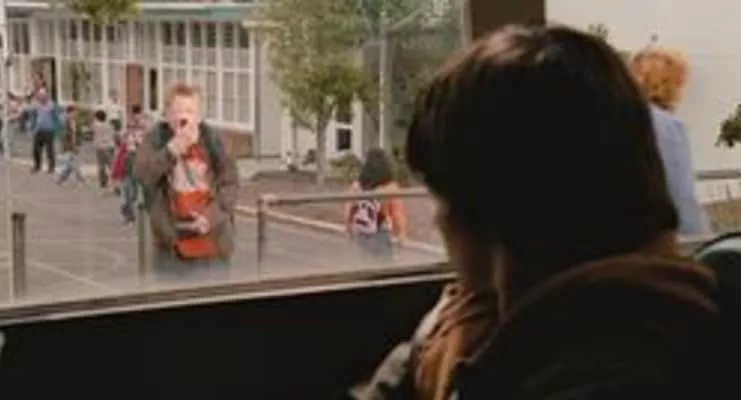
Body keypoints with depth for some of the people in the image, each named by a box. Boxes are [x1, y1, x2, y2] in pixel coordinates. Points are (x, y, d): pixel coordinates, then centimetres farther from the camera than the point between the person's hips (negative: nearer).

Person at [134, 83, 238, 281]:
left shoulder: (211, 139, -2)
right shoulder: (156, 139, -3)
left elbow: (230, 181, -1)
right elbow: (141, 174, -17)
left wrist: (212, 215, -15)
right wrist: (174, 148, -26)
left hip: (212, 240, 1)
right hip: (172, 242, 0)